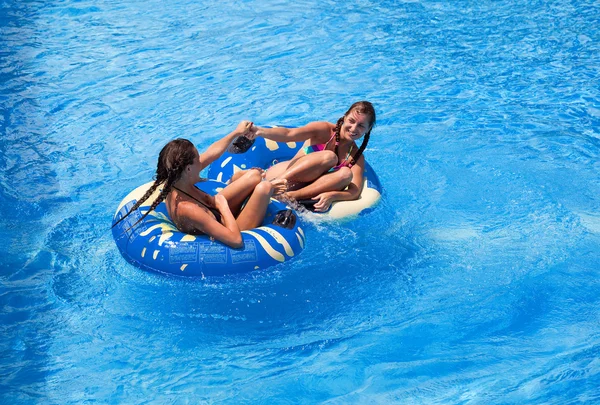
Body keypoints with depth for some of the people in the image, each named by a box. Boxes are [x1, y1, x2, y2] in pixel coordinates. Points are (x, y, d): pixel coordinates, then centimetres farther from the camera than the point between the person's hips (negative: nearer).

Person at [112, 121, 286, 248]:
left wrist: (237, 132, 12)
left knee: (254, 175, 5)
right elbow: (236, 240, -44)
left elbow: (211, 153, -1)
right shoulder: (187, 209, -43)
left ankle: (271, 189, 41)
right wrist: (224, 206, -29)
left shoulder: (174, 181, -19)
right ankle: (268, 190, 26)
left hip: (214, 214, 8)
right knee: (263, 187, -12)